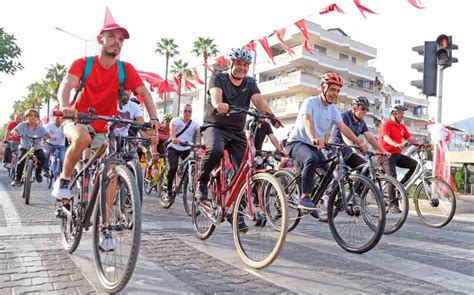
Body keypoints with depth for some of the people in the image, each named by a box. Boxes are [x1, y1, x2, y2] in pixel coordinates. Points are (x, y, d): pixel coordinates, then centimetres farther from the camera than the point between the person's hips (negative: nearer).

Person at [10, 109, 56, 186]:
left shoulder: (40, 127, -6)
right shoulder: (22, 125, -7)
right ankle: (17, 179, -10)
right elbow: (14, 130, -21)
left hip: (37, 148, 1)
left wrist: (51, 136, -41)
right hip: (24, 147, -1)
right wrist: (14, 132, -46)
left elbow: (47, 134, -17)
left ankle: (38, 173, 3)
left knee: (42, 157, -26)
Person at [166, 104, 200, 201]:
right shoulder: (175, 120, 0)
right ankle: (169, 191, -4)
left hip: (186, 149, 3)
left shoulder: (194, 124, 6)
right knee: (173, 168, -18)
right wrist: (173, 138, -45)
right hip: (174, 148, -3)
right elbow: (172, 130, -21)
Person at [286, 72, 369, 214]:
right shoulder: (310, 102, -14)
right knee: (312, 159, -36)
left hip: (314, 146, 7)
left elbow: (344, 128, -7)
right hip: (297, 142, -7)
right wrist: (314, 138, -51)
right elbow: (307, 121, -32)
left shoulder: (333, 109, 4)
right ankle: (304, 198, -26)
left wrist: (359, 143, -22)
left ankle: (313, 203, 15)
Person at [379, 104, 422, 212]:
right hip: (387, 155, -7)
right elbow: (386, 138, -24)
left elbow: (410, 138, 8)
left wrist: (419, 142, -14)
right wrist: (396, 144, -43)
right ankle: (393, 203, -15)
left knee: (416, 165, -8)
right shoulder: (387, 125, -8)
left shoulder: (402, 127, 15)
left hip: (397, 154, 7)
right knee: (392, 176, -19)